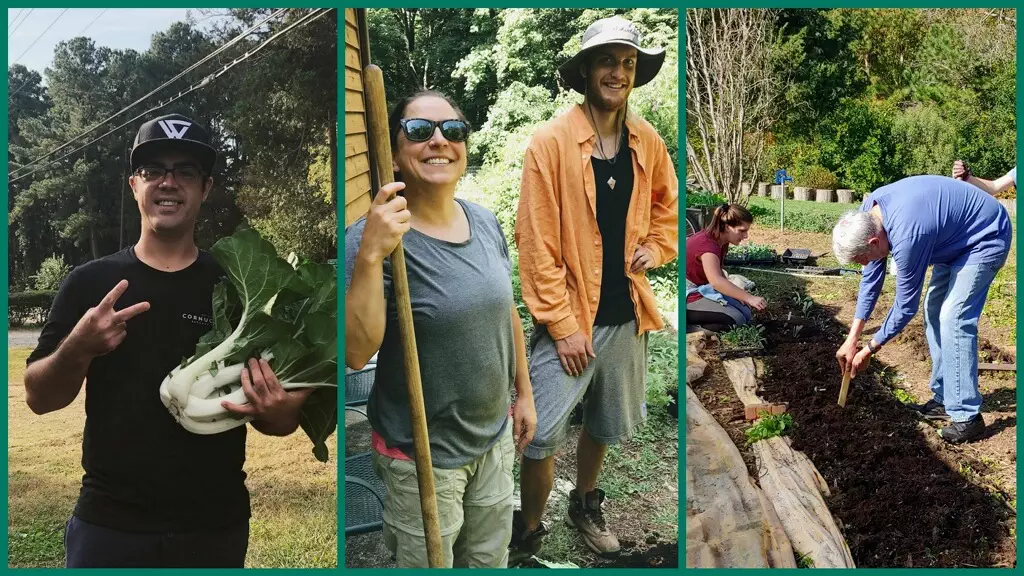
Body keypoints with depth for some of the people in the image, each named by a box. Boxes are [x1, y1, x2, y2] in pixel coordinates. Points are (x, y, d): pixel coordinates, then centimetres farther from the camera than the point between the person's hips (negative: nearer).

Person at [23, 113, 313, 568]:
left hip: (215, 529, 1)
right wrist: (78, 349, -19)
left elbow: (281, 416, 5)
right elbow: (38, 397, 1)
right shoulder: (90, 283, 1)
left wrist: (277, 411, -19)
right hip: (108, 525, 0)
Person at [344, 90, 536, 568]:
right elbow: (355, 354, -29)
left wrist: (524, 392, 15)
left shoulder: (486, 223, -1)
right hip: (421, 456, -6)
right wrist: (370, 256, -38)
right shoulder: (375, 238, -20)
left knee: (490, 562, 24)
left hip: (495, 439, 6)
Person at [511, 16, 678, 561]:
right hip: (570, 317, -5)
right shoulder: (551, 141, -13)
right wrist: (562, 324, -16)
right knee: (542, 435, -4)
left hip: (627, 315, 5)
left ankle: (585, 504, 46)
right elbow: (536, 241, -15)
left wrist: (656, 247, 2)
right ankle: (527, 534, 21)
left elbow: (667, 205, 22)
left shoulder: (648, 142, 3)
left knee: (607, 425, 20)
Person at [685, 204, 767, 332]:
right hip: (689, 294, -10)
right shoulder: (707, 244, -27)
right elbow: (716, 281, -40)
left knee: (746, 314, 1)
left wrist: (737, 294, -4)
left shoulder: (721, 241, 4)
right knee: (736, 320, -21)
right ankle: (686, 319, -12)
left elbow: (718, 272, 12)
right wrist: (749, 298, -43)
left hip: (703, 289, 10)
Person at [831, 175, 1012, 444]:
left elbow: (906, 305, -23)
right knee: (933, 312, 8)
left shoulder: (906, 236, -36)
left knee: (953, 319, -17)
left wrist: (870, 349, -11)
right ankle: (945, 398, 16)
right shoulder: (867, 214, -12)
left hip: (986, 237, -9)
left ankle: (967, 416, -13)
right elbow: (871, 279, -2)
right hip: (956, 236, 9)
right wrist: (851, 339, -3)